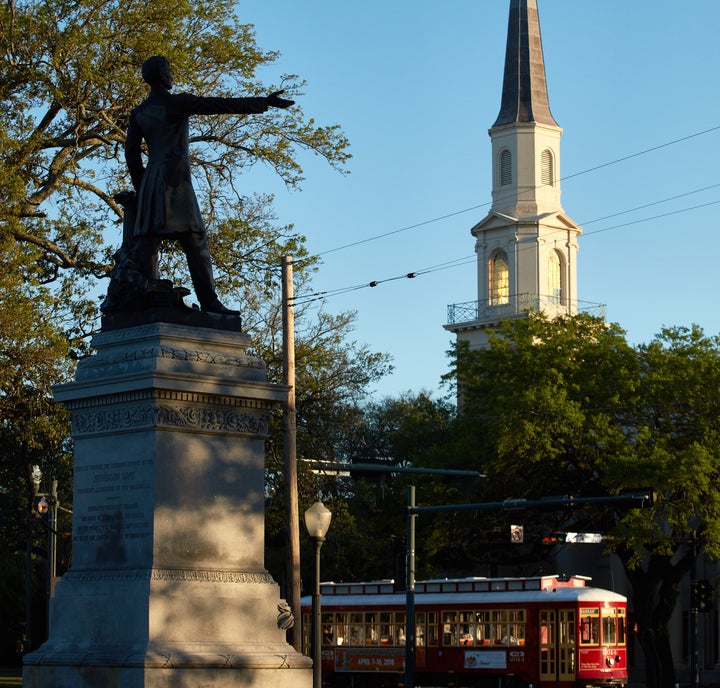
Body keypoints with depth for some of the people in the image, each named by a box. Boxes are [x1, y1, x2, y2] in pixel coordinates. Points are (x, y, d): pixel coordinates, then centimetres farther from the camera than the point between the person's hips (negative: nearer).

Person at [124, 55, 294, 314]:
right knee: (195, 242, -11)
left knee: (147, 243, 0)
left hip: (150, 182, 6)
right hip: (176, 179, -6)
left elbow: (131, 153, 13)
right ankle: (208, 301, -19)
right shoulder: (178, 102, -1)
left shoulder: (138, 113, 15)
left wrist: (140, 187, 21)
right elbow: (223, 105, -6)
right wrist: (265, 102, -5)